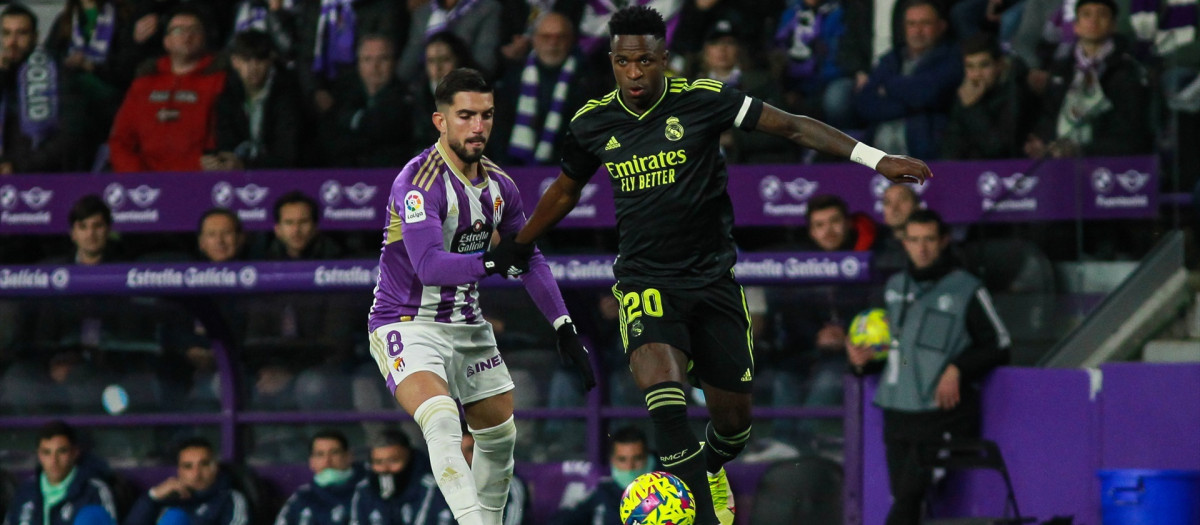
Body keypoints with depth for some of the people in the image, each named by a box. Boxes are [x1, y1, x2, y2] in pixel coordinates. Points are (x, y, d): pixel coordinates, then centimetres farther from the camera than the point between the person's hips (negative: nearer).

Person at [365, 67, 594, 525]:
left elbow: (529, 259, 15)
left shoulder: (499, 186, 4)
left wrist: (565, 328, 10)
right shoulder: (419, 182, -21)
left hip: (467, 324, 8)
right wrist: (491, 261, -42)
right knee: (442, 420, -30)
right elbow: (429, 264, -32)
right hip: (408, 325, -8)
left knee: (500, 435, 13)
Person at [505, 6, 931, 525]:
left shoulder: (701, 100, -9)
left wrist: (876, 159, -14)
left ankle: (711, 469, 44)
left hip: (712, 277, 0)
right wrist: (517, 245, 30)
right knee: (661, 387, -29)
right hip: (645, 282, 0)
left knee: (733, 414, 7)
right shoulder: (593, 123, 0)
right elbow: (565, 190, 20)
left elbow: (794, 127, -7)